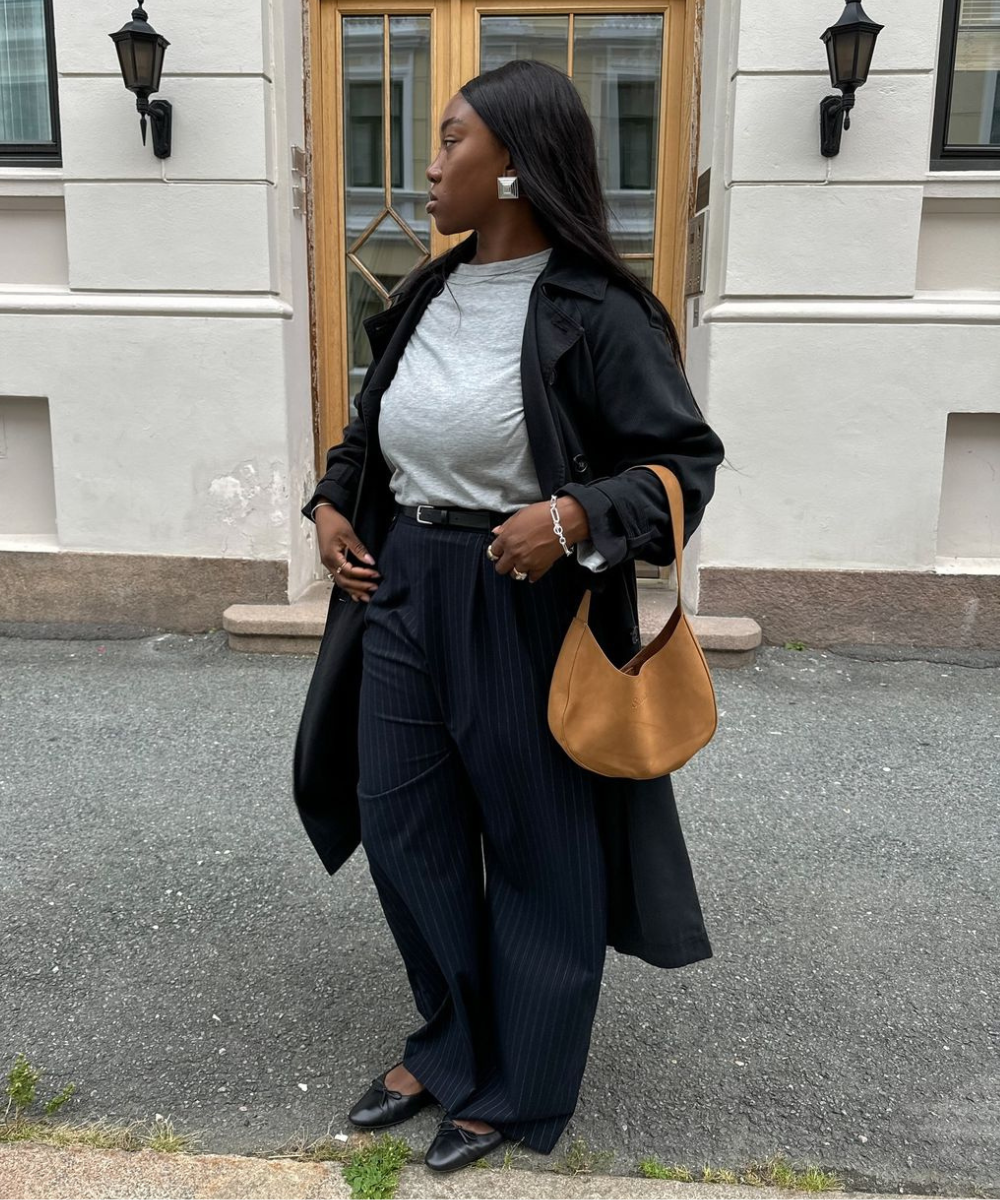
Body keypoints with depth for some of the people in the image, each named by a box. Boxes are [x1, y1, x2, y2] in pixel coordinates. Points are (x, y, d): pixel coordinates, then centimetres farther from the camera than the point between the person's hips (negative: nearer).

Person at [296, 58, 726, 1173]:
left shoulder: (596, 313, -13)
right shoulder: (428, 294, 8)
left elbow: (688, 458, -11)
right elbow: (371, 420, 21)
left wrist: (574, 518, -25)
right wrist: (333, 501, 6)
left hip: (525, 609, -7)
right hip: (403, 593, 7)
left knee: (536, 850, 9)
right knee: (399, 821, 15)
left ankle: (516, 1088, 33)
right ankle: (450, 1042, 39)